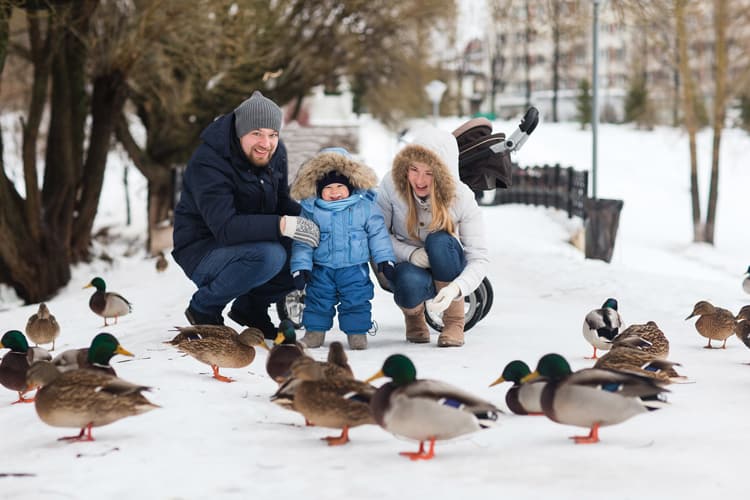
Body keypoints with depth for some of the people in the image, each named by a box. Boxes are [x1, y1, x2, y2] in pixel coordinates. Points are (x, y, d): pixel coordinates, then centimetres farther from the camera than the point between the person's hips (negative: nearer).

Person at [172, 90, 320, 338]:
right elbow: (225, 227, -35)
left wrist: (309, 217, -13)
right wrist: (283, 225, -42)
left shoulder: (275, 153, -2)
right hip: (201, 251, -8)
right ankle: (203, 307, -10)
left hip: (250, 243, 8)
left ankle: (251, 305, 9)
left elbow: (281, 203, 9)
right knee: (270, 256, -35)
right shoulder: (207, 162, -25)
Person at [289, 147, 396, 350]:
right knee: (318, 299, 8)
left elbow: (378, 233, 3)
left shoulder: (365, 206, -3)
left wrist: (385, 258, -1)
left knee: (356, 301, 1)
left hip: (355, 268, -1)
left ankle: (357, 332, 13)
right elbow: (302, 241, 1)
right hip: (321, 269, 1)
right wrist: (301, 266, -5)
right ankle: (315, 331, 21)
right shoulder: (311, 210, -3)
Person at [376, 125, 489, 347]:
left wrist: (455, 289, -43)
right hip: (408, 265, 0)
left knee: (439, 241, -34)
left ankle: (454, 321, -13)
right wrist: (409, 253, -30)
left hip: (447, 272, 0)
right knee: (410, 283, -37)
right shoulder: (391, 185, -19)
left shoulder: (462, 198, -22)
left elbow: (479, 258, -23)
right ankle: (413, 313, 5)